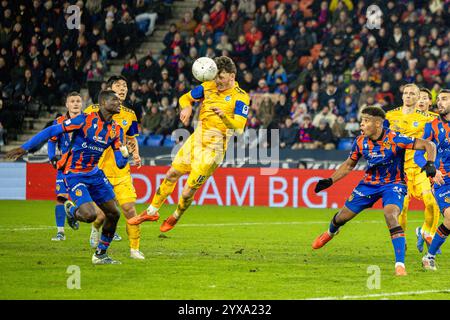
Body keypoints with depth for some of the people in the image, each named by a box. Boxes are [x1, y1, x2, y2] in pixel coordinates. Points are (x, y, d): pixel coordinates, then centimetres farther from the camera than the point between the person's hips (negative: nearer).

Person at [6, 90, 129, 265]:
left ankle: (100, 255, 22)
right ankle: (71, 210, 13)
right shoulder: (86, 120, -17)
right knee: (90, 215, -24)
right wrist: (25, 147, -18)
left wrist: (124, 154, -21)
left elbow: (120, 164, 5)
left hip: (94, 173, 7)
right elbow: (52, 131, -16)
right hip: (74, 175, -7)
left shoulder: (116, 130, 2)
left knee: (114, 214, 4)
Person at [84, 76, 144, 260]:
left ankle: (135, 249, 4)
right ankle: (96, 228, 32)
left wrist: (136, 155, 4)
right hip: (98, 170, -3)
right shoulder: (94, 111, -4)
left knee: (129, 209, -9)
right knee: (102, 214, -6)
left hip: (121, 171, 3)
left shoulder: (129, 115, 8)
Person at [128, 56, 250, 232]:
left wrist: (223, 116, -39)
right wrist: (186, 107, -6)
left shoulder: (241, 97, -10)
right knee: (172, 174, 8)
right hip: (197, 137, 6)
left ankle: (175, 217, 22)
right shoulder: (208, 86, 7)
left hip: (214, 146, -6)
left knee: (189, 189, -5)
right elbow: (185, 98, 18)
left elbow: (238, 126, -20)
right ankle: (152, 212, 24)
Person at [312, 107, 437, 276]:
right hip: (370, 182, 5)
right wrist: (330, 181, 2)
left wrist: (430, 163, -40)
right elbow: (349, 165, 9)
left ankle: (400, 263, -29)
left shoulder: (394, 139, -26)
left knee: (390, 216, -32)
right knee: (343, 216, 12)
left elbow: (429, 145, -23)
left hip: (393, 184, -5)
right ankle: (331, 232, 51)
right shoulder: (360, 142, -11)